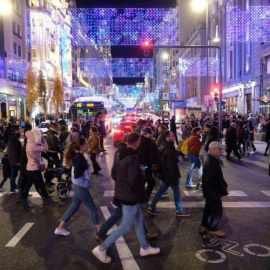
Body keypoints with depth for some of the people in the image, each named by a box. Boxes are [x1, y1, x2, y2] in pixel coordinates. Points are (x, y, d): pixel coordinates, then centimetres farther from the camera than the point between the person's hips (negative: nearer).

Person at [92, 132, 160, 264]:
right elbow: (133, 180, -25)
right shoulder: (133, 158, -24)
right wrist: (143, 194, -11)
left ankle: (145, 248, 35)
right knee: (126, 226, 5)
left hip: (122, 192, 9)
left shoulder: (119, 154, 1)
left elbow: (113, 174, 8)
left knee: (139, 220, 21)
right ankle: (101, 249, 11)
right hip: (130, 195, -9)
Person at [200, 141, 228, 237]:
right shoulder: (211, 162, -27)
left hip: (210, 190, 10)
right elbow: (211, 180, -28)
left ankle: (204, 226, 31)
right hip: (213, 191, -10)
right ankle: (213, 229, 17)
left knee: (209, 207, 19)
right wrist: (222, 188, -20)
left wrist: (223, 185, 9)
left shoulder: (213, 160, 7)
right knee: (217, 209, 3)